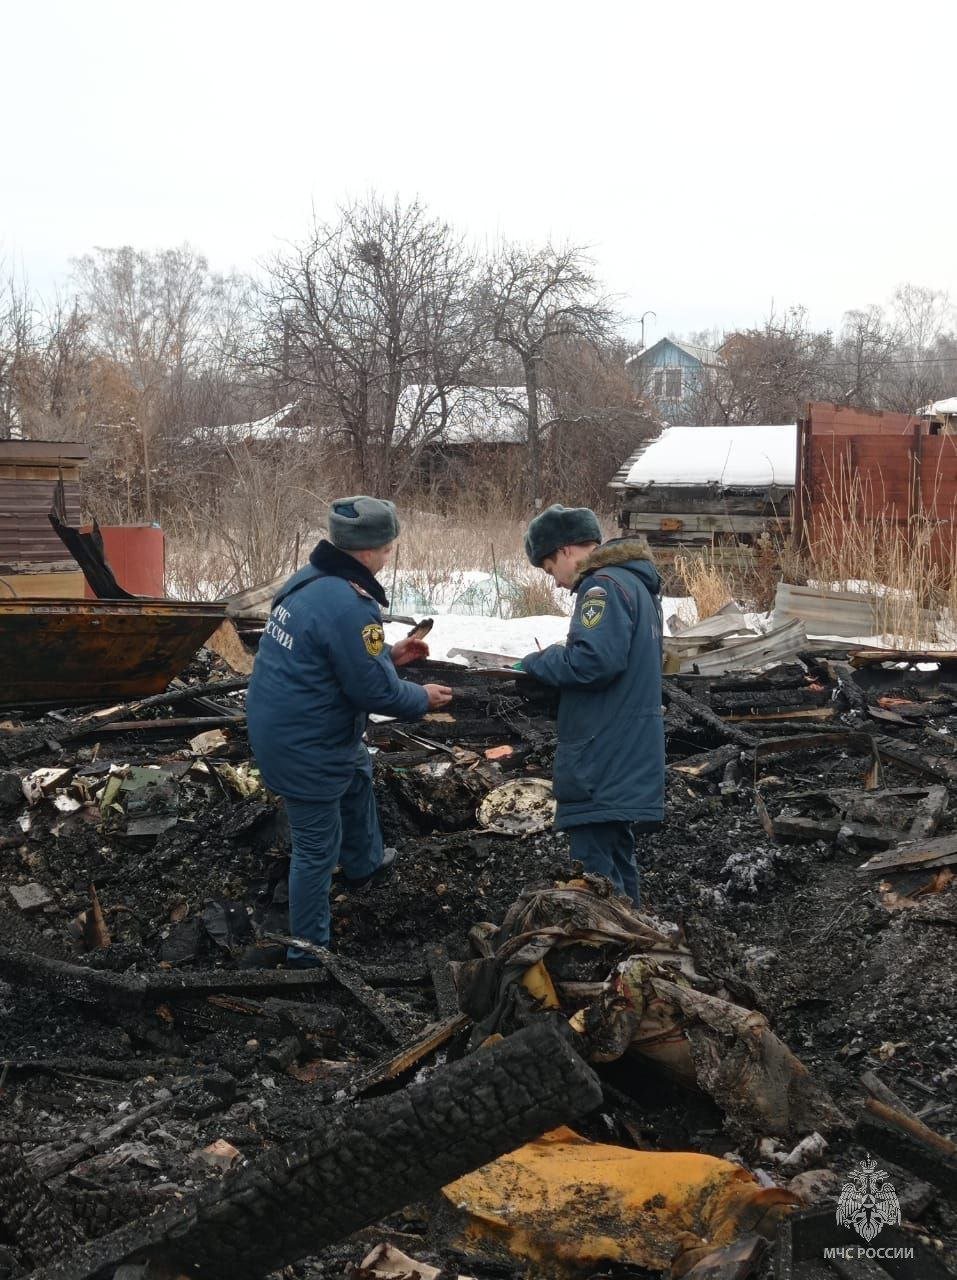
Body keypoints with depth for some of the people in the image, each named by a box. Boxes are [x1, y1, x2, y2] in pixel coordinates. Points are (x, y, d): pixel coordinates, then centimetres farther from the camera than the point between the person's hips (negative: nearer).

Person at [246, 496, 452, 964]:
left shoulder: (309, 580, 1)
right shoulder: (348, 606, -29)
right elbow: (374, 690, -22)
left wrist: (388, 654, 13)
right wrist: (422, 698, -5)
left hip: (273, 723, 10)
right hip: (304, 747, -10)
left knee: (357, 775, 34)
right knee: (317, 846, 5)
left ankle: (364, 864, 54)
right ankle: (308, 948, 19)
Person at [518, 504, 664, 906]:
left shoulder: (604, 586, -15)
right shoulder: (635, 582, 18)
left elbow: (595, 660, -26)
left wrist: (538, 661, -10)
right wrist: (553, 659, 11)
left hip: (604, 759, -10)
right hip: (628, 756, 11)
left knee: (593, 861, -9)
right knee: (616, 852, 18)